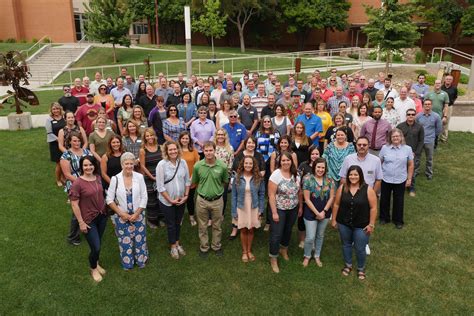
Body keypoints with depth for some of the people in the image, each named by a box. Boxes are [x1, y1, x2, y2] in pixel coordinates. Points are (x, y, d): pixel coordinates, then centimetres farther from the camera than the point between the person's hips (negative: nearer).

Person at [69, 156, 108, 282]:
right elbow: (74, 204, -16)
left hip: (102, 216, 6)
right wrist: (81, 222, -15)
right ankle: (93, 268, 28)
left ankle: (96, 263, 45)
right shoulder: (78, 183, -20)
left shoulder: (98, 178, -2)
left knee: (98, 244, 19)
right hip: (89, 220, -5)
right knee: (96, 247, -1)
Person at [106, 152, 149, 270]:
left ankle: (141, 260, 34)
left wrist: (136, 214, -10)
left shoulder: (139, 177, -8)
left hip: (138, 215, 0)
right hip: (122, 216, 0)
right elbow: (109, 199, -5)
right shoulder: (115, 179, -10)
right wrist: (121, 213, -11)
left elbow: (144, 197, -5)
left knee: (140, 239, 9)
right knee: (125, 241, 11)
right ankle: (127, 263, 34)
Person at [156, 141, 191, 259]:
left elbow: (187, 180, 2)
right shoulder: (162, 164, -18)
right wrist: (170, 200, -14)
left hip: (181, 200, 3)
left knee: (178, 223, 19)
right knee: (171, 224, 12)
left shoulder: (183, 162, -6)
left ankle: (177, 243, 40)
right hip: (167, 201, -3)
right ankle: (173, 247, 31)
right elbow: (160, 186, -16)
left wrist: (186, 196, -4)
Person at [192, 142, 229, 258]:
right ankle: (204, 247, 33)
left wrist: (216, 189, 3)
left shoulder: (222, 166, -13)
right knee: (202, 226, 15)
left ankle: (216, 246, 37)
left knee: (217, 226, 17)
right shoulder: (197, 166, -12)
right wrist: (204, 189, 6)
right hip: (202, 200, 0)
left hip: (217, 200, 0)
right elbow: (195, 182, 5)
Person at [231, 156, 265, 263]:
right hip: (241, 208, 0)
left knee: (251, 230, 13)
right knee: (243, 230, 11)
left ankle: (249, 251, 32)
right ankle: (244, 251, 29)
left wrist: (261, 209, -7)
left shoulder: (258, 178, -8)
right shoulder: (237, 178, -8)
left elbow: (262, 195, -2)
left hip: (254, 208, 0)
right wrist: (234, 212, -5)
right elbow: (234, 196, -5)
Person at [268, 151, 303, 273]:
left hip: (293, 209, 5)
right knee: (276, 234, 1)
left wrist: (300, 207, 8)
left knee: (288, 230, 22)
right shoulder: (276, 175, -18)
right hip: (279, 209, -5)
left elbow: (299, 192, 8)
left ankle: (284, 249, 46)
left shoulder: (296, 175, -2)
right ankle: (273, 258, 17)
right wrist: (274, 212, -19)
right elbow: (271, 195, -18)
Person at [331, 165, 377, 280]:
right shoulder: (342, 188, -5)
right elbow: (336, 204, 2)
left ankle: (361, 269, 33)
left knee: (360, 248, 8)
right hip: (344, 223, 3)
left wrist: (371, 224, -9)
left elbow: (373, 208, -9)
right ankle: (348, 265, 41)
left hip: (361, 225, -3)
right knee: (346, 245, 19)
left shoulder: (368, 189, -13)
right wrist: (334, 219, 4)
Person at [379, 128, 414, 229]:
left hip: (400, 180, 0)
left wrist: (409, 179, 1)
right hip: (385, 179, 1)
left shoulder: (407, 149, -3)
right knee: (384, 199, 13)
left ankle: (398, 220, 28)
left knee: (398, 201, 11)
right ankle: (384, 218, 32)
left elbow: (410, 165, 2)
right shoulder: (385, 148, -3)